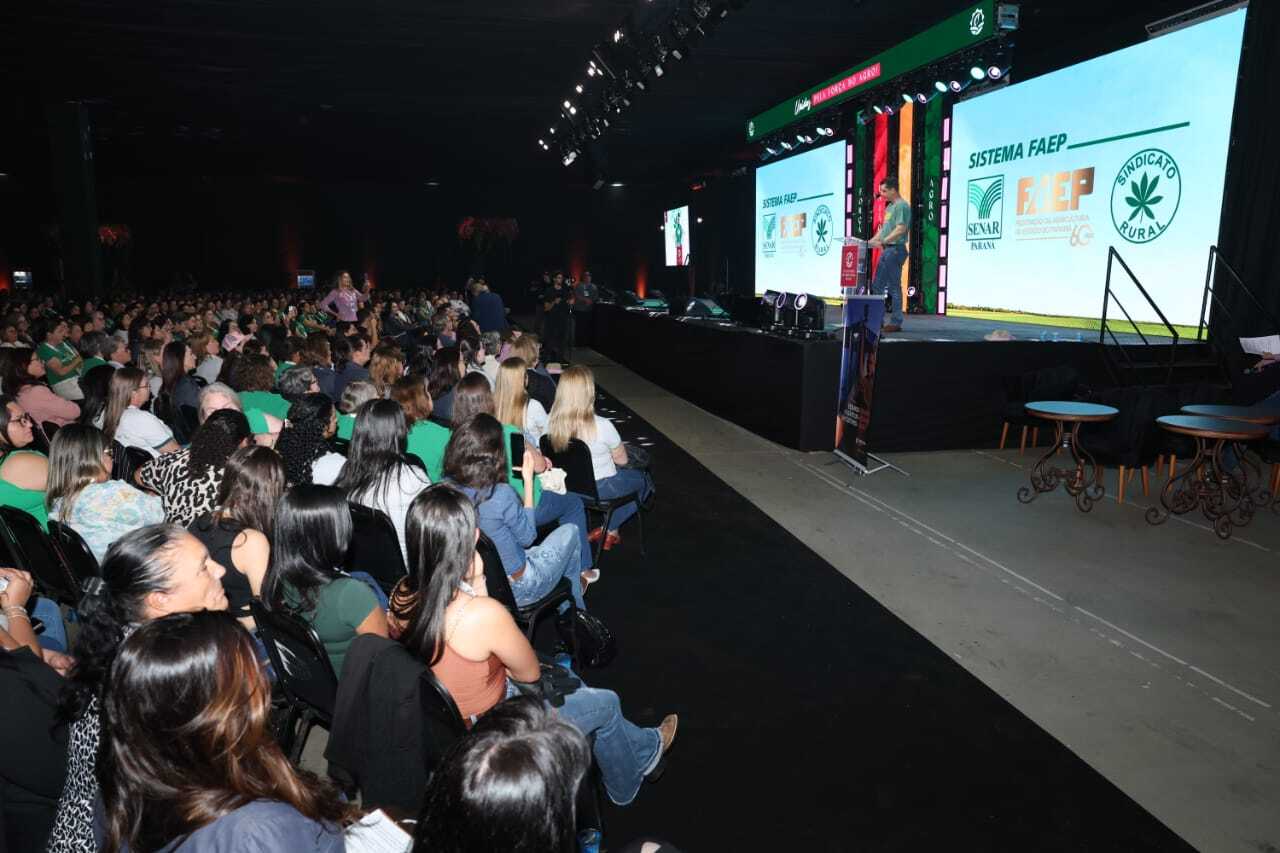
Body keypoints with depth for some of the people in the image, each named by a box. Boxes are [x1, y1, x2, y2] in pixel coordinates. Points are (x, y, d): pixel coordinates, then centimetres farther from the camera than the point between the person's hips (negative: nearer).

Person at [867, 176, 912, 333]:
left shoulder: (902, 206, -11)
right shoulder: (890, 206, 18)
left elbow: (901, 229, -20)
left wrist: (883, 241, -24)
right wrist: (872, 240, 12)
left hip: (895, 249, -10)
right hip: (886, 250, 10)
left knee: (894, 287, -6)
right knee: (877, 285, 11)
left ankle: (896, 322, 0)